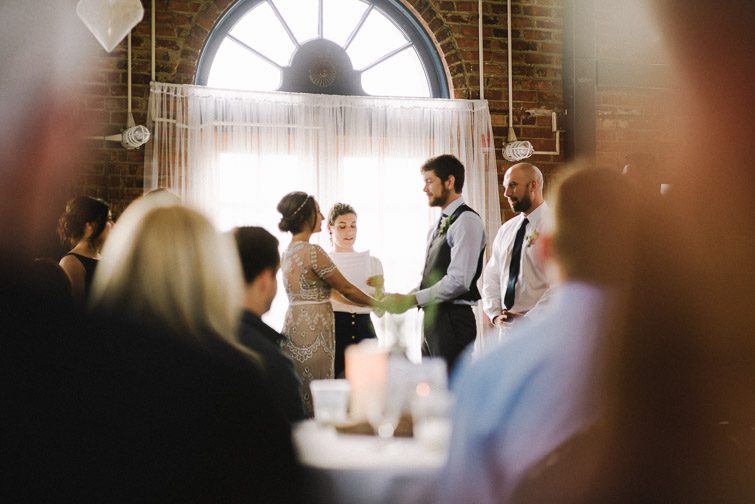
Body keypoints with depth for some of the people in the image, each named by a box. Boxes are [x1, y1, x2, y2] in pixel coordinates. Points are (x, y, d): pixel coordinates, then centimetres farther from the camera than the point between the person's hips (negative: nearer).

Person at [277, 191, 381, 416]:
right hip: (312, 330, -9)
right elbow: (346, 289, -7)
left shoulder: (288, 252, 12)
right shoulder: (313, 252, -15)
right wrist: (376, 303, 10)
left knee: (298, 400, 12)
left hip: (293, 326, 9)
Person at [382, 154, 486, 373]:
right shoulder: (436, 227, 18)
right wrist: (400, 298, 3)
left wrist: (411, 300, -17)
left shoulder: (467, 221, -11)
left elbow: (458, 281, -20)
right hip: (431, 318, 9)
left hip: (452, 320, -9)